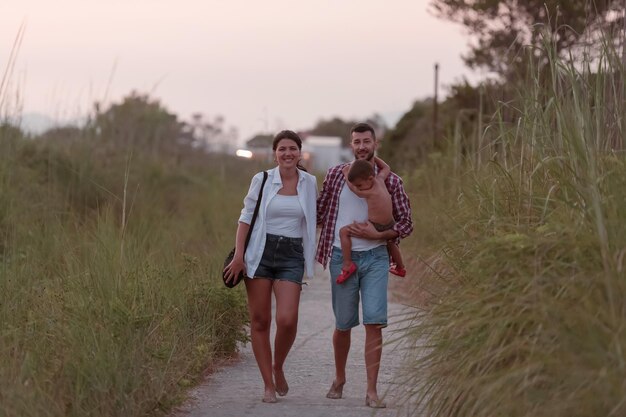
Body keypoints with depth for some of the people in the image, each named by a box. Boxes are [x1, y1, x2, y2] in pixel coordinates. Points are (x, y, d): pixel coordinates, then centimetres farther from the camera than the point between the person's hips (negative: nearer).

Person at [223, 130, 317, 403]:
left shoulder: (309, 183, 5)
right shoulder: (262, 180, 0)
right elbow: (246, 217, 3)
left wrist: (312, 255, 14)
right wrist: (238, 255, -5)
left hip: (292, 256, 0)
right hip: (260, 253, 0)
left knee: (287, 319, -15)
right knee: (260, 321, 1)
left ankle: (278, 368, 13)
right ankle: (268, 385, 10)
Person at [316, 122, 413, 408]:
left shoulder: (390, 181, 1)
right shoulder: (336, 175, 4)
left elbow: (406, 224, 2)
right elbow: (319, 213, 12)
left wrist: (376, 234, -12)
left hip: (375, 258, -1)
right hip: (342, 257, 1)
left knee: (374, 323, -11)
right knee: (343, 325, 10)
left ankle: (372, 391, -8)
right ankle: (339, 379, 32)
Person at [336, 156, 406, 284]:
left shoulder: (369, 193, -24)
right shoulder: (380, 179, -6)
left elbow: (351, 187, -6)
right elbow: (386, 168, 17)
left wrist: (346, 172, 7)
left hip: (375, 228, -9)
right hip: (389, 225, 9)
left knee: (343, 231, -7)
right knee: (390, 243, 38)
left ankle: (347, 264, -6)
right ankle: (400, 267, 59)